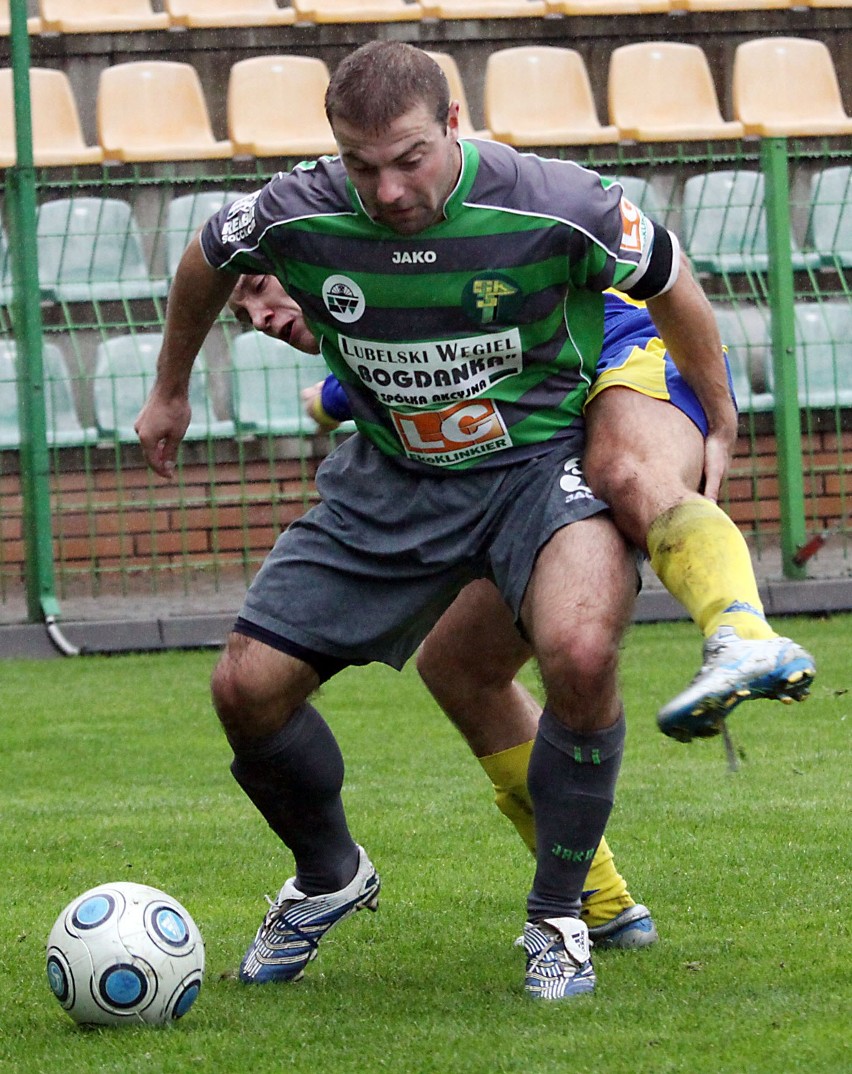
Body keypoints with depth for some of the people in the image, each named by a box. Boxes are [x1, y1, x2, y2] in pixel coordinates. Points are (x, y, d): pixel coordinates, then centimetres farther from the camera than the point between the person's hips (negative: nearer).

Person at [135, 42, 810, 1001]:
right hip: (388, 479, 4)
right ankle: (329, 879, 28)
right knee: (247, 686, -4)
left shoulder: (552, 208, -24)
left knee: (581, 652, -32)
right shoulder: (295, 218, -17)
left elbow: (670, 287, -3)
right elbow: (203, 266, 9)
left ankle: (557, 916, -10)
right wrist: (171, 389, 23)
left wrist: (719, 425, 10)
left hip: (540, 459, -3)